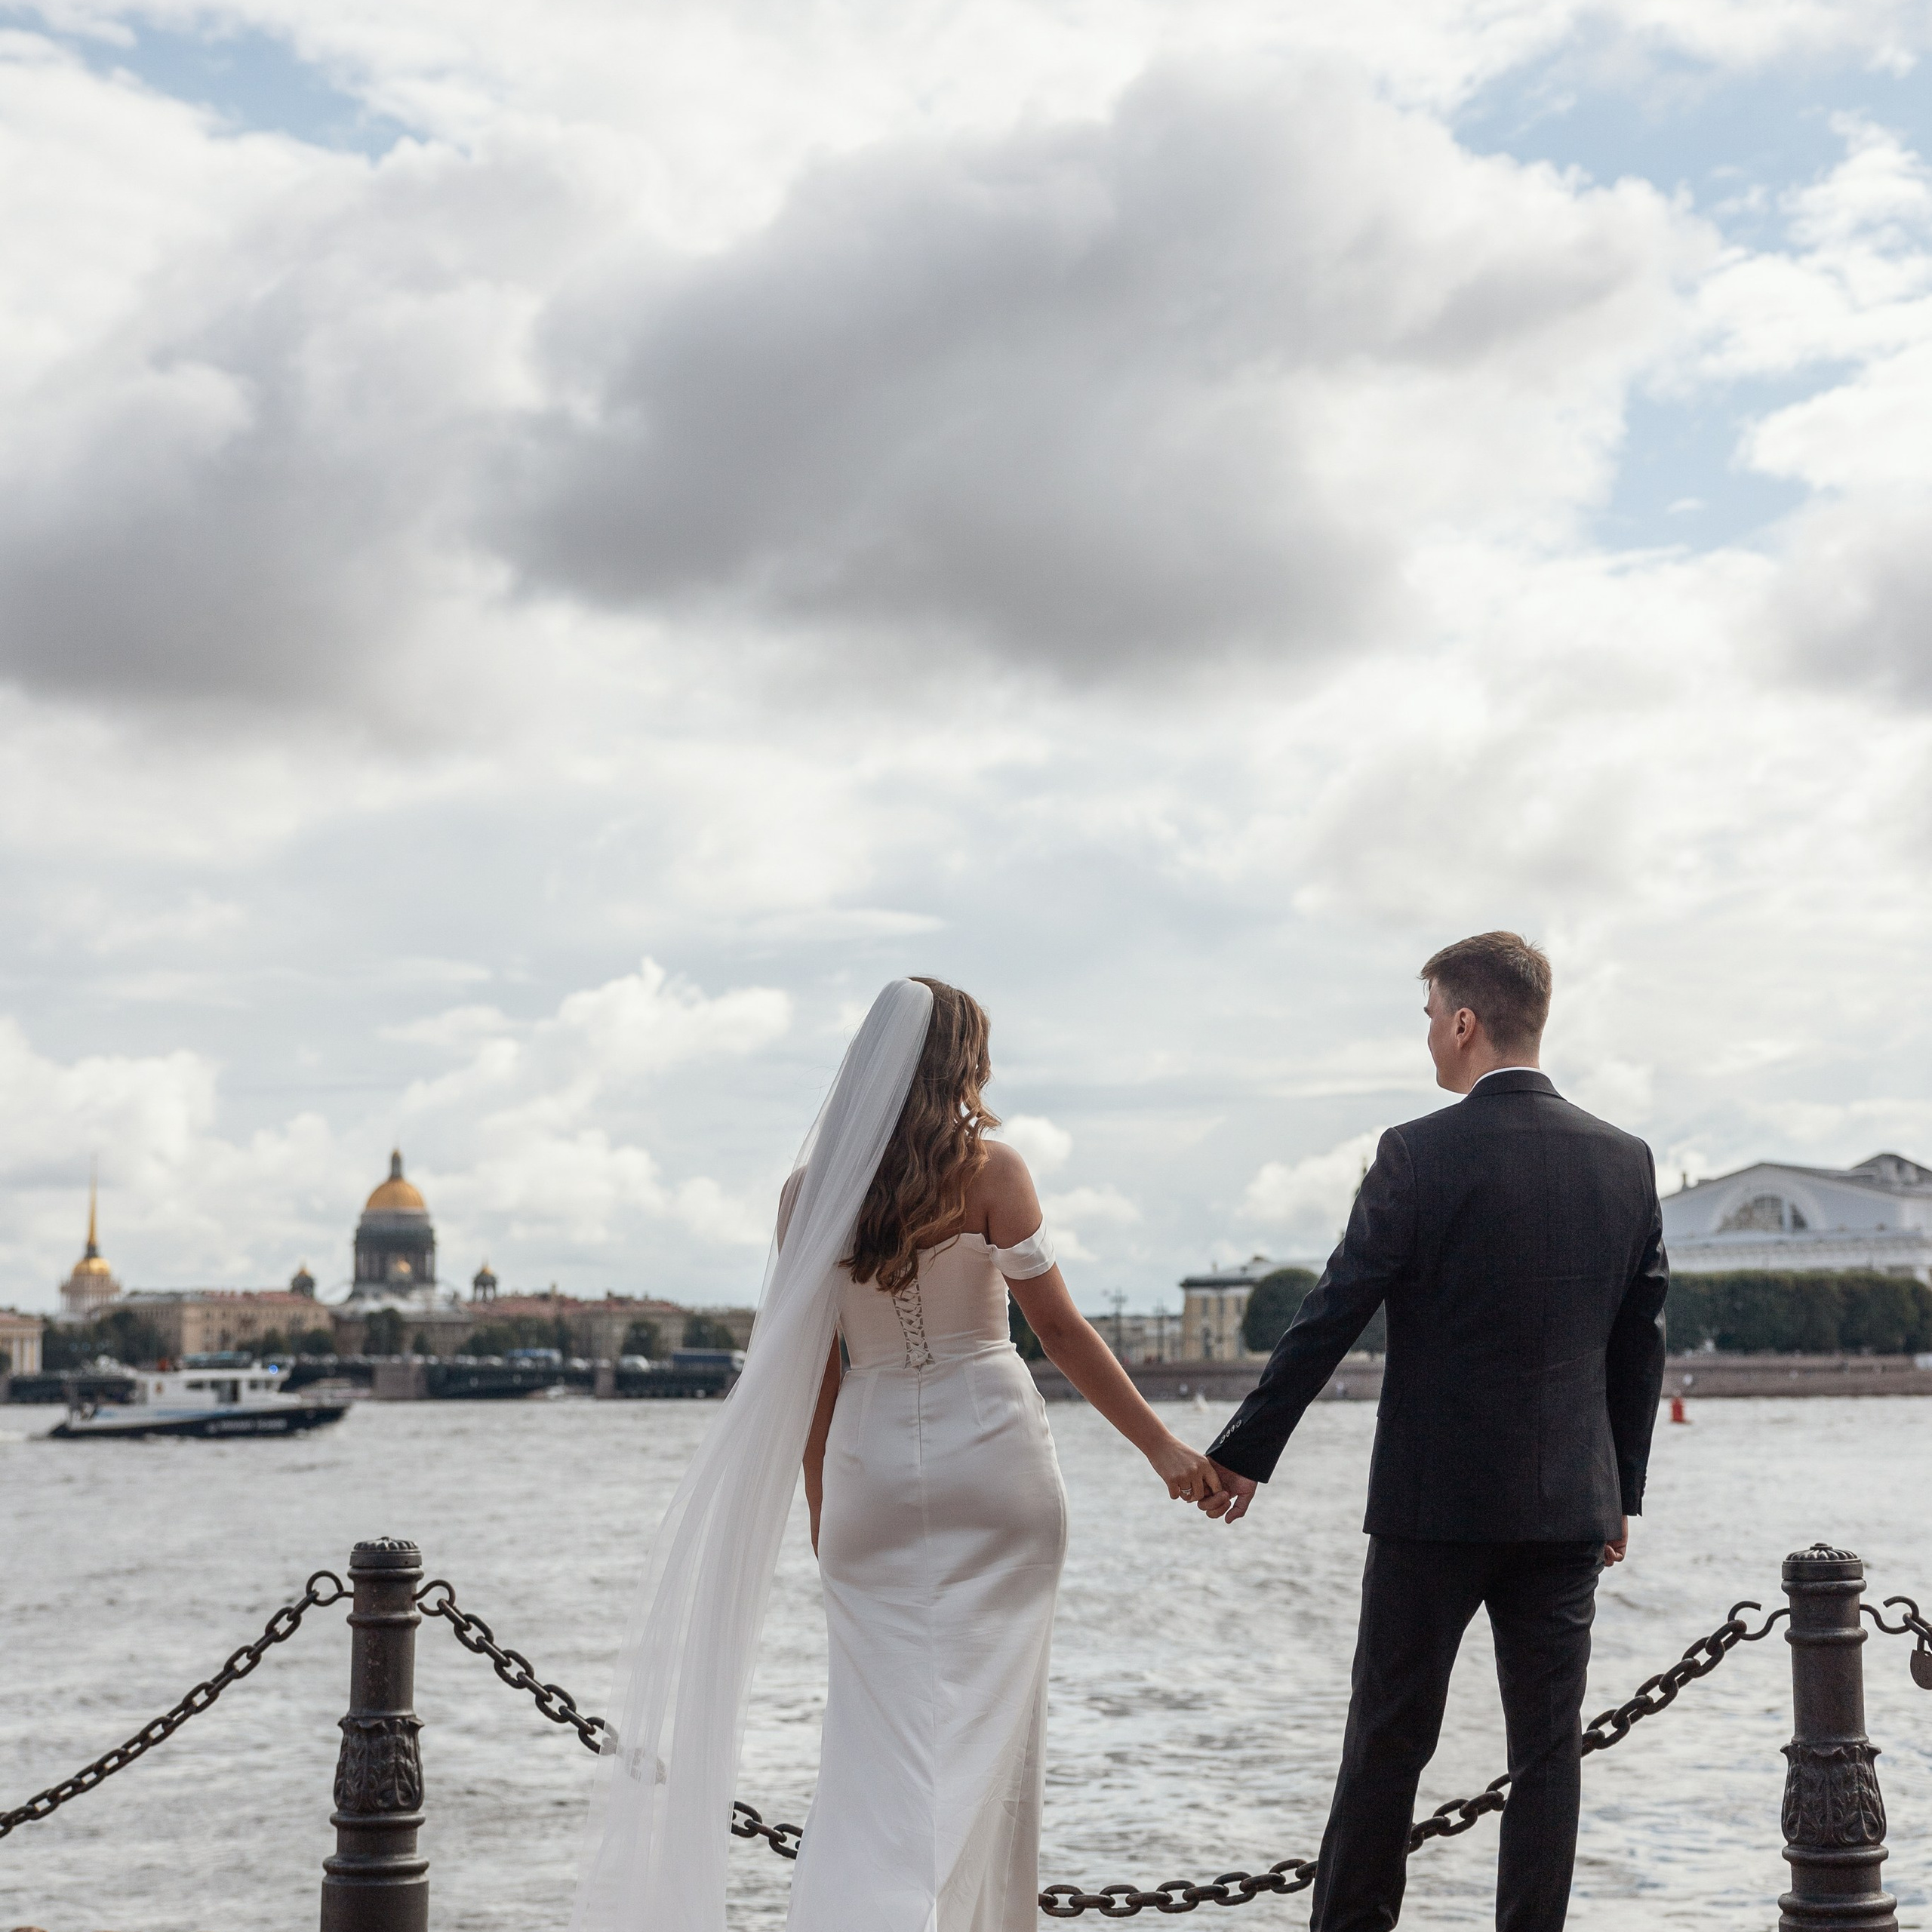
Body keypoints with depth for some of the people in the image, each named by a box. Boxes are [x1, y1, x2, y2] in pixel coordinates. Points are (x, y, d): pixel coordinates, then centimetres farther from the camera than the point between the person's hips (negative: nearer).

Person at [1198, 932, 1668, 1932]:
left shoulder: (1420, 1154, -11)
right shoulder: (1624, 1161, 4)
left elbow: (1329, 1318, -10)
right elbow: (1641, 1344, 9)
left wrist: (1243, 1454, -2)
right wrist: (1620, 1492, 18)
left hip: (1435, 1503, -4)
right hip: (1569, 1503, 4)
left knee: (1388, 1739, 8)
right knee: (1548, 1746, 8)